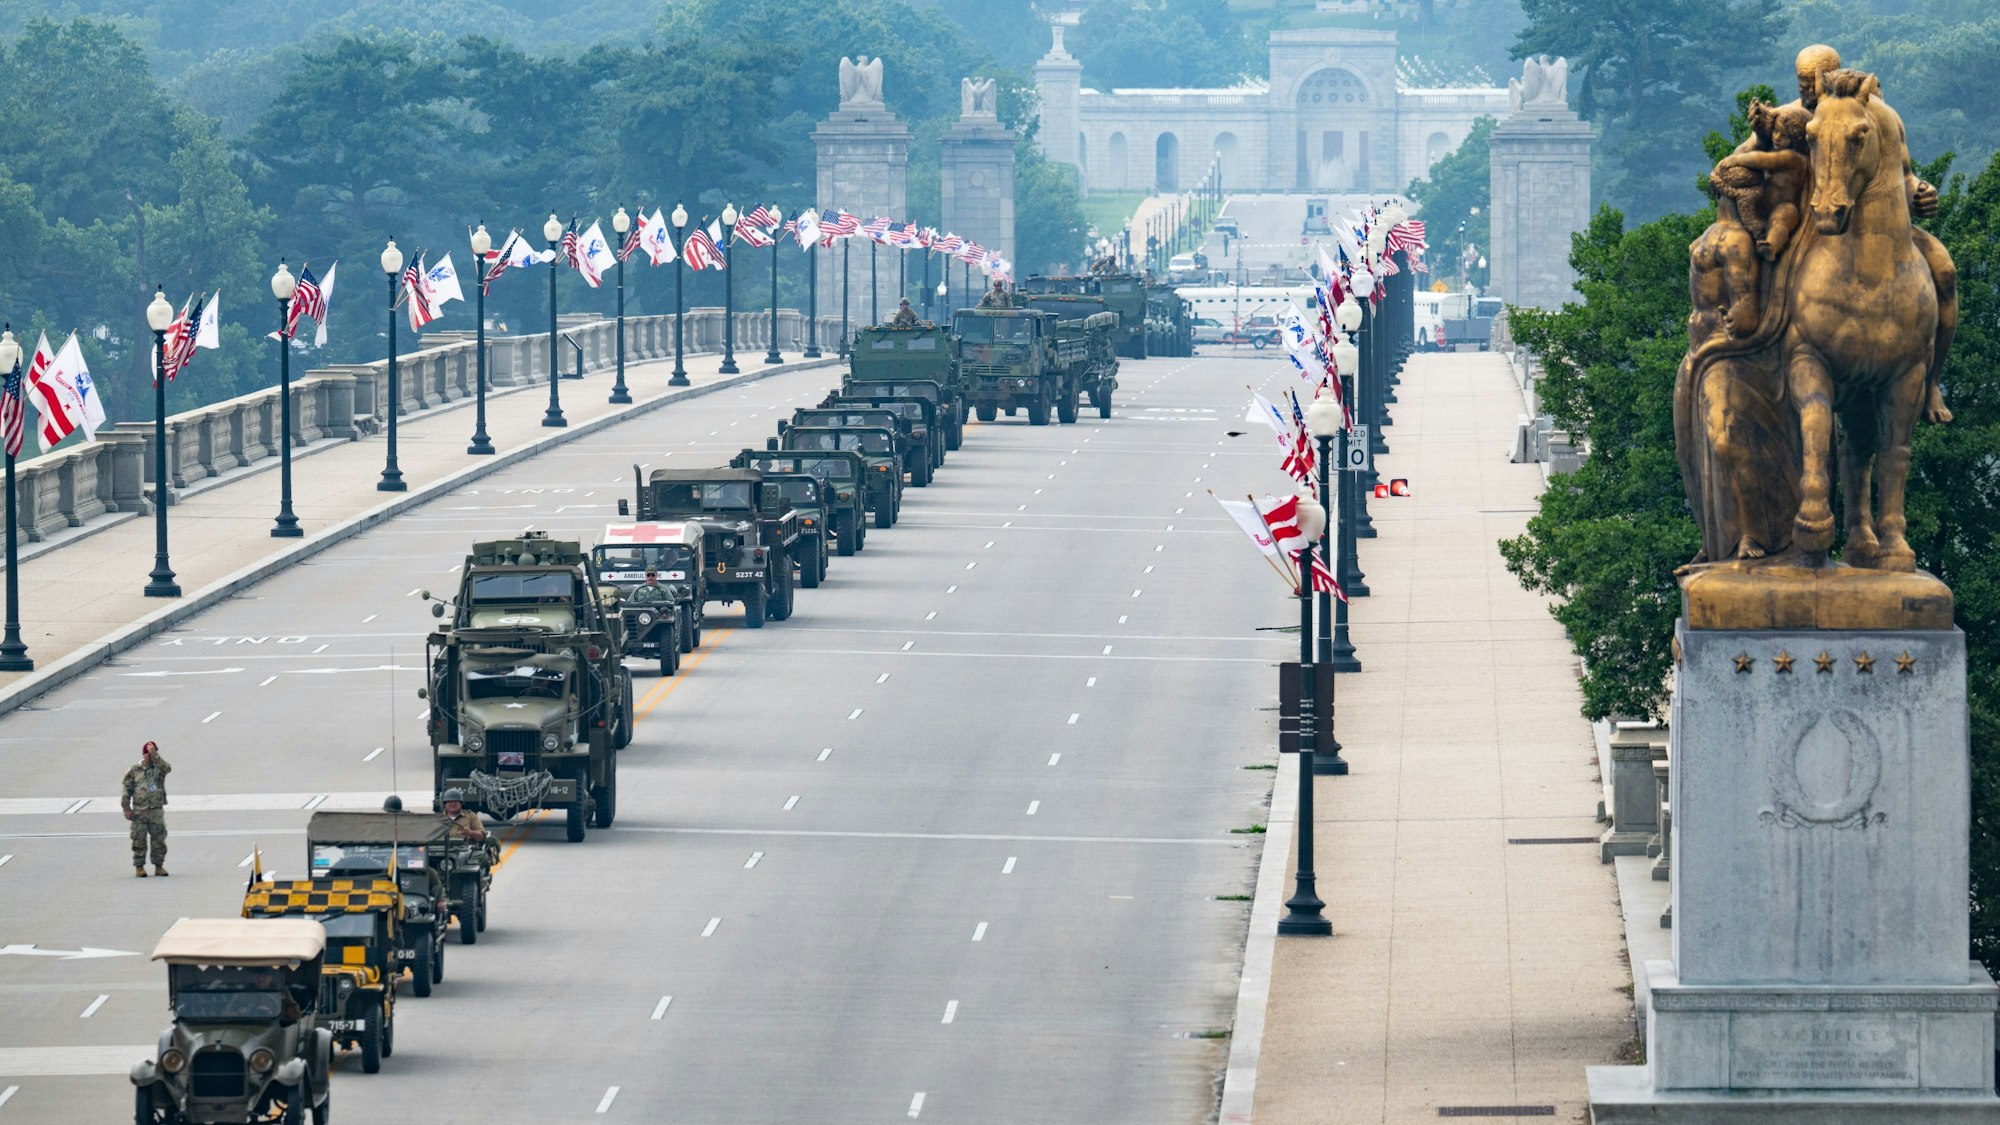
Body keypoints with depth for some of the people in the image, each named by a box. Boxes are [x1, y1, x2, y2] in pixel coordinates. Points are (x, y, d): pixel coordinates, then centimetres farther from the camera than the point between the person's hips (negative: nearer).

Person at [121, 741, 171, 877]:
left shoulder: (159, 768, 4)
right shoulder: (135, 771, 3)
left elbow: (167, 768, -22)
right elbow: (127, 790, 5)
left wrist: (155, 755, -24)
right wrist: (126, 808, -1)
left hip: (157, 811, 1)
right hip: (139, 812, -1)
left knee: (159, 840, 3)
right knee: (139, 841, 1)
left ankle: (159, 866, 13)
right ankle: (139, 867, 8)